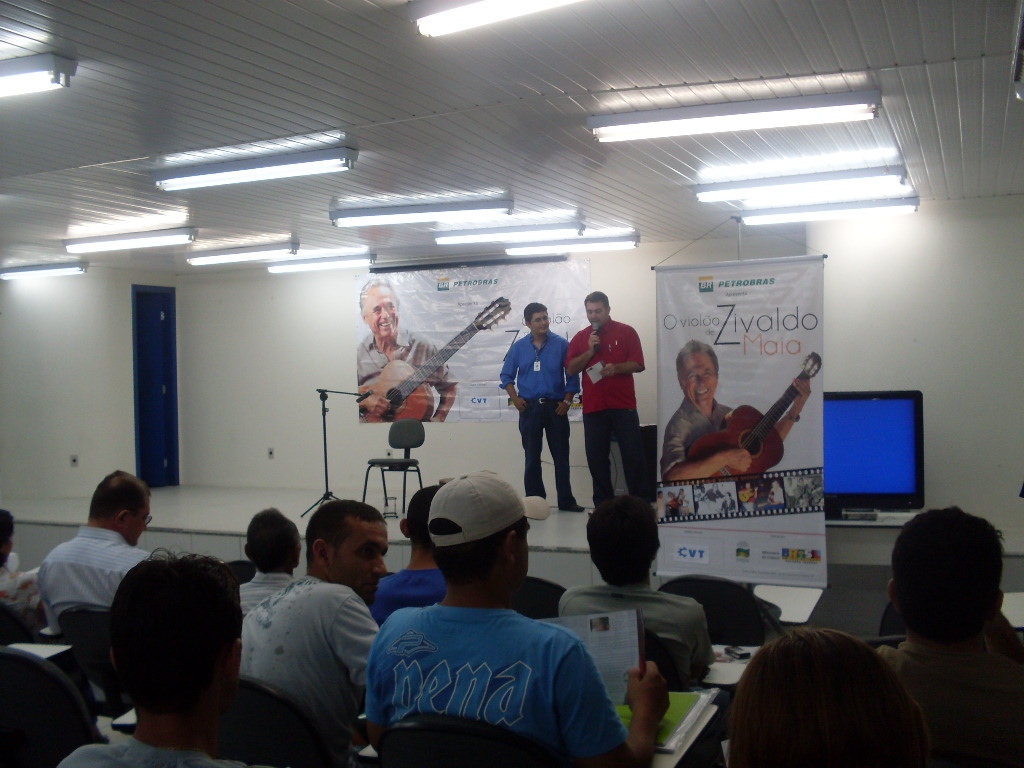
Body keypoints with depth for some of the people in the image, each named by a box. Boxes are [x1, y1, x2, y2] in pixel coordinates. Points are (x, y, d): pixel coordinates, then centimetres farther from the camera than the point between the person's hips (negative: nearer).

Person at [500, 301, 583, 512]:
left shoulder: (561, 344, 0)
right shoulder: (519, 347, 5)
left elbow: (572, 376, 3)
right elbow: (506, 375, 11)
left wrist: (567, 401, -5)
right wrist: (515, 399, -1)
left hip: (556, 407, -1)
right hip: (529, 408, 1)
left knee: (561, 457, 3)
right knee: (532, 458, 6)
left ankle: (566, 501, 11)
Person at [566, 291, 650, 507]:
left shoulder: (626, 332, 5)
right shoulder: (580, 338, 12)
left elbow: (638, 364, -2)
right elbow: (571, 369, 4)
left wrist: (616, 368, -19)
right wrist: (590, 350, -8)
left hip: (623, 404, -2)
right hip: (593, 406, 2)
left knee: (633, 454, -2)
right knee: (596, 457, 3)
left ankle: (642, 503, 5)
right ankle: (602, 504, 12)